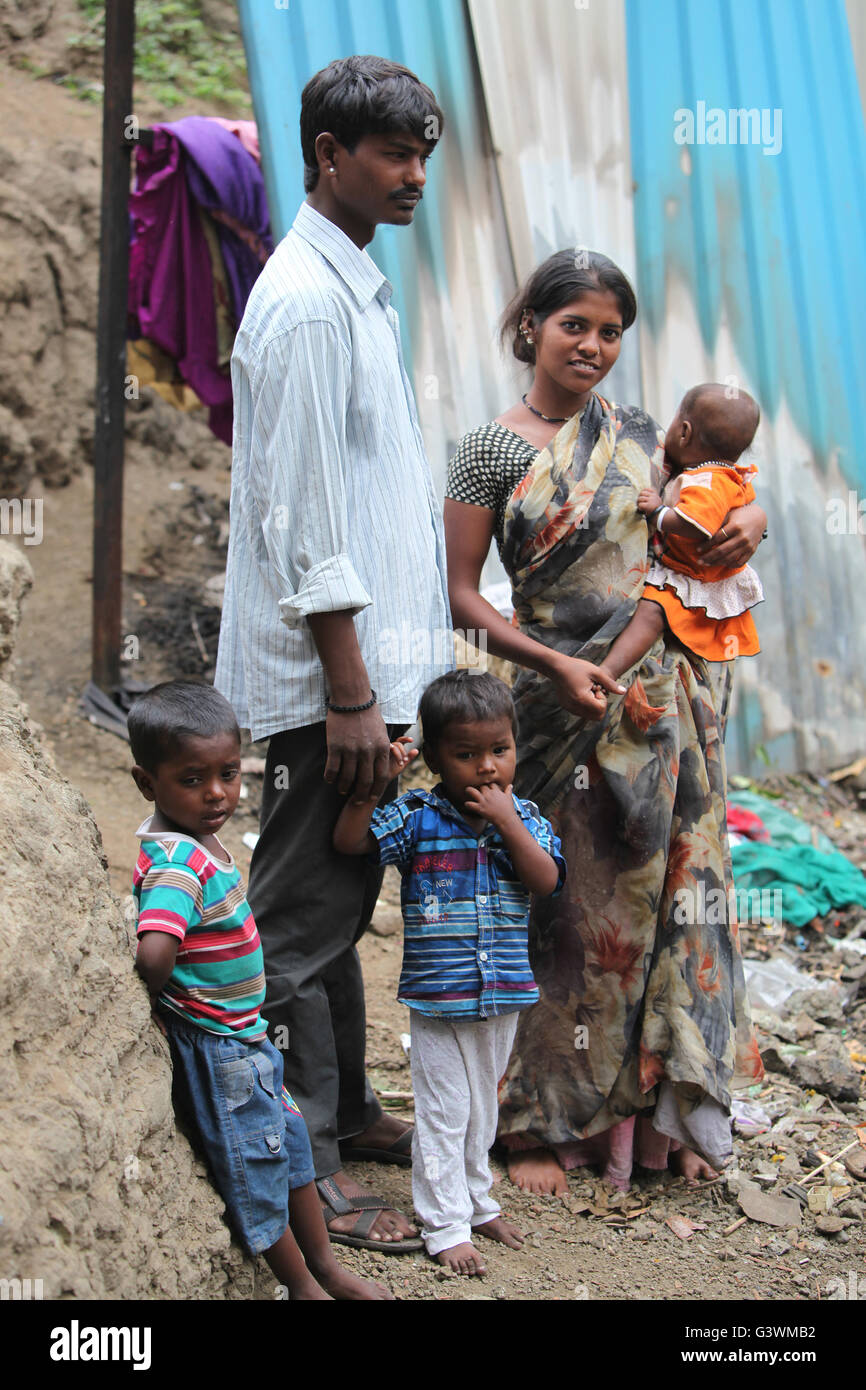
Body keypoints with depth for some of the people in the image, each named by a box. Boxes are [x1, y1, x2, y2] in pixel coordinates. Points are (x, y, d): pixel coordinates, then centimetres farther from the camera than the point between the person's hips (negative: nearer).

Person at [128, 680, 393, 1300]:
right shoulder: (176, 863, -28)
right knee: (255, 1163, 9)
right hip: (215, 1045, -10)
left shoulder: (199, 839, 2)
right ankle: (303, 1285, 28)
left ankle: (326, 1266, 39)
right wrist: (158, 1002, -24)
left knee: (291, 1141, 22)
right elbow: (154, 952, -41)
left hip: (245, 1033, 10)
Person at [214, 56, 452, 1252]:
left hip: (369, 657, 10)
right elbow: (302, 520, -21)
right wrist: (351, 692, -21)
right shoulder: (307, 303, -17)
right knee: (306, 917, 0)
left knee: (341, 904, 19)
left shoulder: (358, 288, 14)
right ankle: (304, 1175, 10)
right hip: (328, 671, -10)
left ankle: (346, 1112, 33)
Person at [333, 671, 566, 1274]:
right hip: (437, 997, -3)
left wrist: (508, 823, -20)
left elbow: (547, 881, -12)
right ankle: (445, 1224, 14)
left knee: (482, 1109, 20)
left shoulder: (525, 817, 0)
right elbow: (350, 840, -17)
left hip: (503, 996, 4)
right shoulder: (418, 817, -9)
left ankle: (477, 1201, 37)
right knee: (443, 1114, 3)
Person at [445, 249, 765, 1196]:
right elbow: (459, 593, -5)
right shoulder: (491, 449, -3)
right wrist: (551, 662, -18)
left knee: (666, 895, 7)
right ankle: (538, 1124, 13)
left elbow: (691, 540, 24)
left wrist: (748, 523, 0)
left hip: (665, 700, 4)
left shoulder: (638, 436, 10)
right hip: (561, 704, -4)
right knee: (560, 909, 1)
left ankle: (661, 1112, 20)